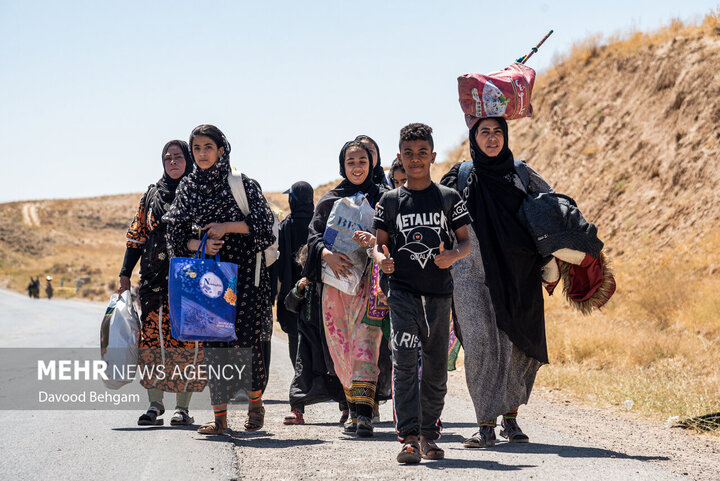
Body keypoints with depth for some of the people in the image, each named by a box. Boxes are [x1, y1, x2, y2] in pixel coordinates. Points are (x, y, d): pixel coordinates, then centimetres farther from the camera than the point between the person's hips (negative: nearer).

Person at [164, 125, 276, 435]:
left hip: (244, 272, -3)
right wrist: (199, 245, -9)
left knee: (247, 338, -7)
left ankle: (255, 401, 17)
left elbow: (263, 222, -5)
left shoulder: (242, 184, 0)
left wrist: (227, 226, -15)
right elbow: (176, 235, 10)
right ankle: (219, 417, 0)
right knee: (213, 340, -3)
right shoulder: (187, 189, 11)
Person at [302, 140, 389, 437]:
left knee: (364, 340, -17)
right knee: (341, 346, 4)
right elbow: (314, 234, 7)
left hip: (368, 278, -3)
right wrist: (326, 254, -14)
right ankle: (355, 409, 18)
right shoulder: (330, 200, 16)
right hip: (336, 279, 3)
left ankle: (364, 412, -24)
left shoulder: (382, 198, 10)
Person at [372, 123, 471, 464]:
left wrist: (453, 255, -16)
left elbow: (467, 242, 5)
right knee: (404, 362, -14)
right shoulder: (390, 201, 7)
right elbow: (380, 243, 9)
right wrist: (380, 257, -14)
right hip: (403, 291, -1)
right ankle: (408, 436, -17)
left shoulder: (449, 198, 6)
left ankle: (429, 435, 19)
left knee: (436, 366, 7)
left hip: (439, 293, 1)